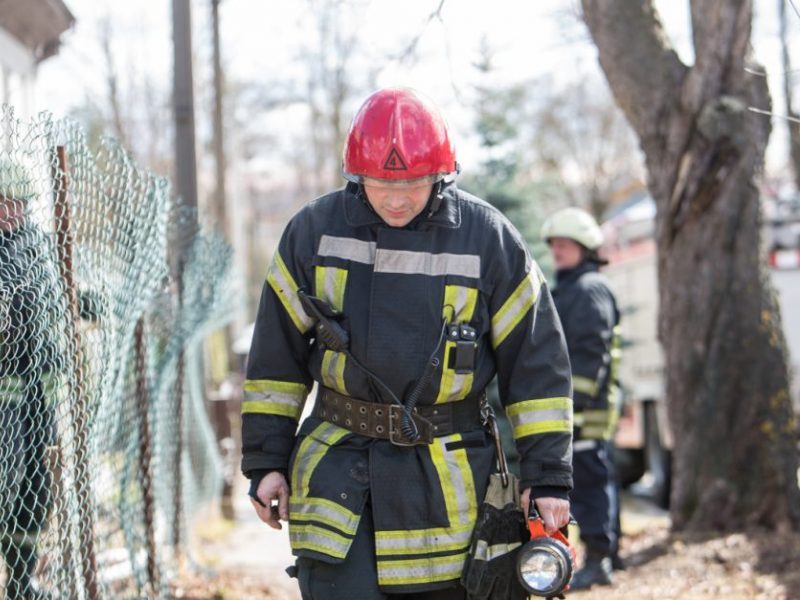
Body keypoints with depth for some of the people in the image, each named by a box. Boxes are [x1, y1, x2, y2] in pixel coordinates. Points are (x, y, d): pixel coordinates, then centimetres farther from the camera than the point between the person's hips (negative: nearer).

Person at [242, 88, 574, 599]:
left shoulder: (488, 239, -4)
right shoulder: (314, 231, 0)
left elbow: (536, 363, 0)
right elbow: (276, 356, 7)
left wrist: (548, 477, -3)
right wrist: (267, 459, 4)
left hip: (445, 479, 0)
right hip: (339, 469, 0)